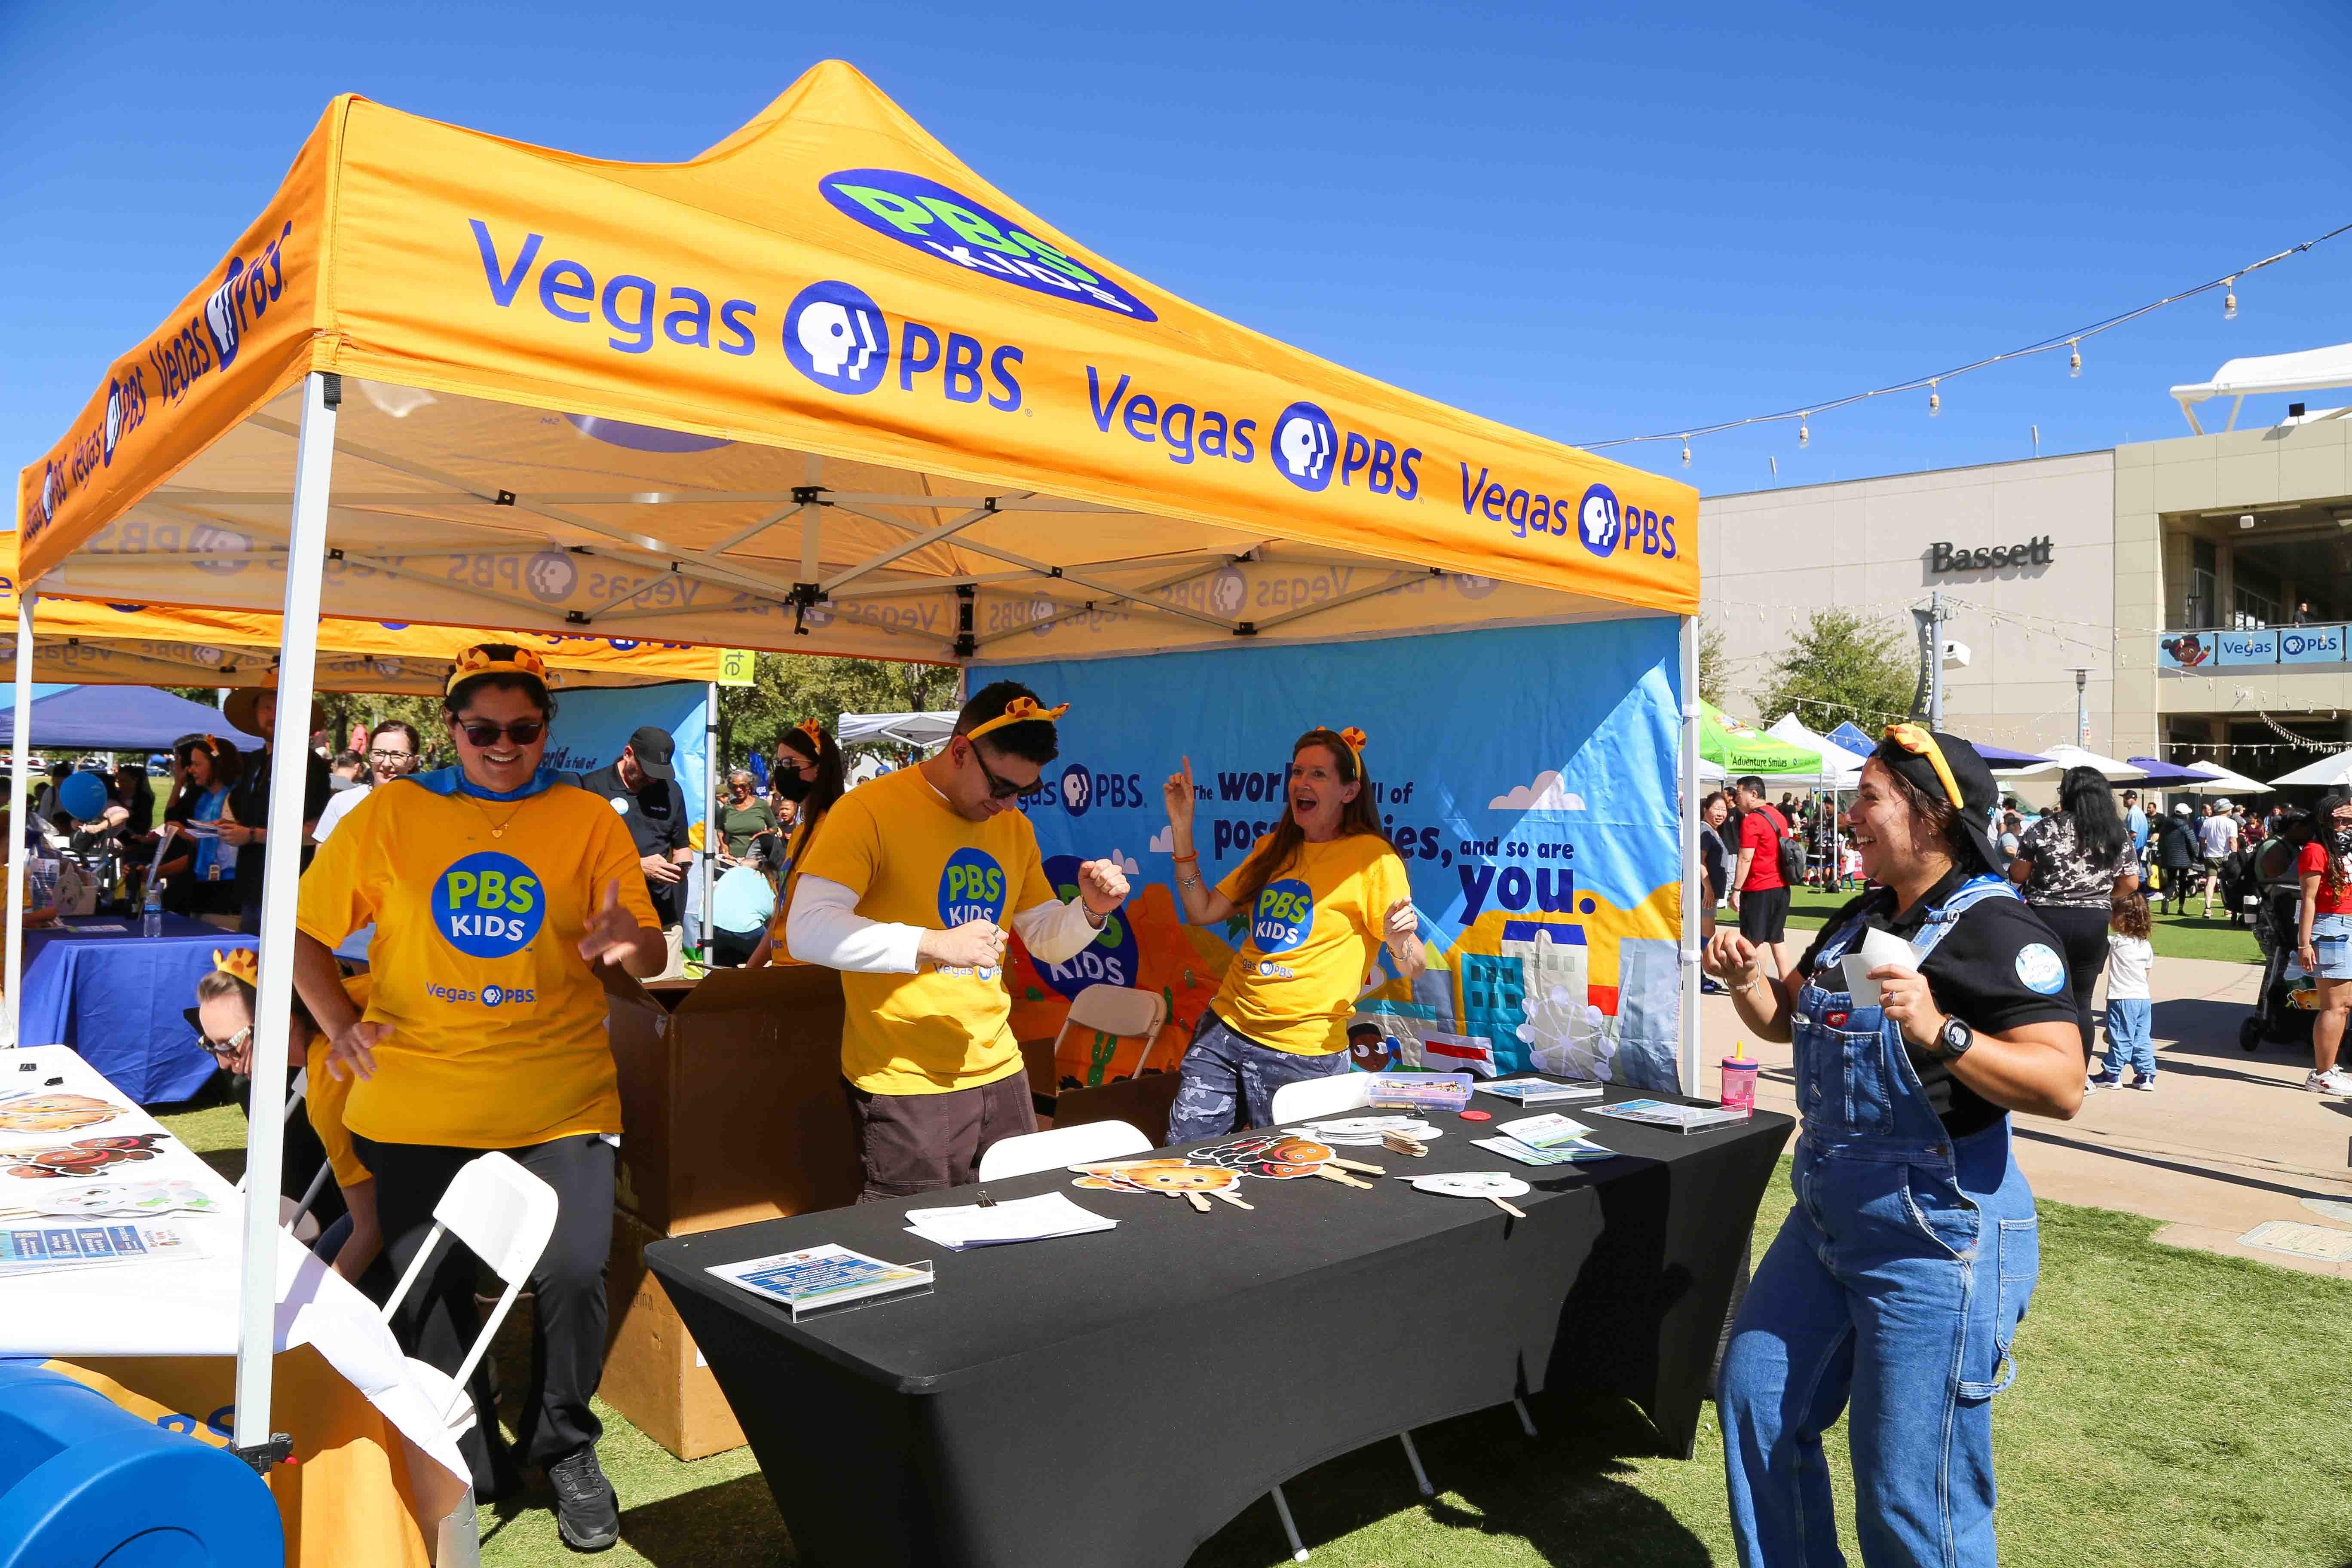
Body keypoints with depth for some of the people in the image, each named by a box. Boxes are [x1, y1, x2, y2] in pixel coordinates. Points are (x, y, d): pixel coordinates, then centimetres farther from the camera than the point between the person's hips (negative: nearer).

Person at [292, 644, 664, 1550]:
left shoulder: (588, 820, 1)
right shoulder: (390, 815, 3)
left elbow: (651, 958, -1)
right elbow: (304, 931, 9)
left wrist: (630, 941, -23)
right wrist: (339, 1025, -4)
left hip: (560, 1104, -1)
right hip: (417, 1107, 1)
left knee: (573, 1275, -7)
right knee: (430, 1288, 10)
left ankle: (565, 1448, 21)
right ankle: (464, 1468, 32)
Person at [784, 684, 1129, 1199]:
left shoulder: (1014, 827, 10)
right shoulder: (871, 809, -12)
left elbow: (1047, 942, 18)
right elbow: (808, 931, -22)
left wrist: (1091, 910, -4)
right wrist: (934, 944, -30)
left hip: (999, 1074, 7)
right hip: (905, 1086, -6)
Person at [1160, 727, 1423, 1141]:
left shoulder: (1372, 856, -8)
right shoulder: (1274, 849, 11)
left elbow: (1414, 968, -8)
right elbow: (1202, 912, 10)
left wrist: (1399, 943, -31)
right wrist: (1182, 828, 6)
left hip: (1301, 1052, -5)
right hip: (1224, 1030, 5)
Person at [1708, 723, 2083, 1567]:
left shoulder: (1994, 927, -15)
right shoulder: (1860, 919, 10)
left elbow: (2063, 1087, -24)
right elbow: (1784, 1018, 21)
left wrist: (1940, 1032, -36)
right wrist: (1745, 977, 0)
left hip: (1935, 1242, -9)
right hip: (1826, 1220, 9)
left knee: (1913, 1497, 2)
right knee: (1755, 1399, 17)